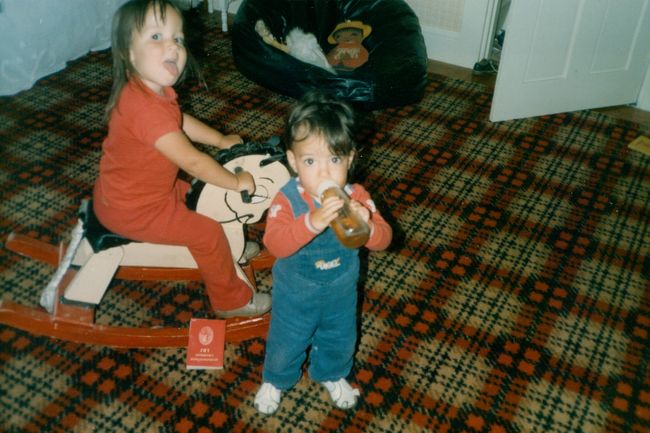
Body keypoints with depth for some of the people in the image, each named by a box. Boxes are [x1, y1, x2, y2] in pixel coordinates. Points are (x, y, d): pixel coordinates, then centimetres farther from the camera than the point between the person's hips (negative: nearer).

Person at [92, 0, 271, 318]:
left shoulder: (155, 89, -4)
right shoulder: (145, 107, -36)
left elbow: (180, 121, 17)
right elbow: (191, 161, -33)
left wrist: (221, 140, 17)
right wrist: (236, 181, -21)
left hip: (121, 192, 10)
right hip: (132, 210, -10)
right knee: (208, 232, -4)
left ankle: (224, 251, 48)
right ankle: (231, 301, 17)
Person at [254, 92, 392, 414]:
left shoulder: (356, 196, -21)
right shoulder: (287, 200, -29)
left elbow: (383, 239, -22)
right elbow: (274, 243, -43)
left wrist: (367, 225, -45)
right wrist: (311, 223, -59)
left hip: (341, 291, 3)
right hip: (295, 293, -2)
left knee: (340, 340, 28)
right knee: (286, 343, 22)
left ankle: (332, 375, 61)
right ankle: (275, 381, 55)